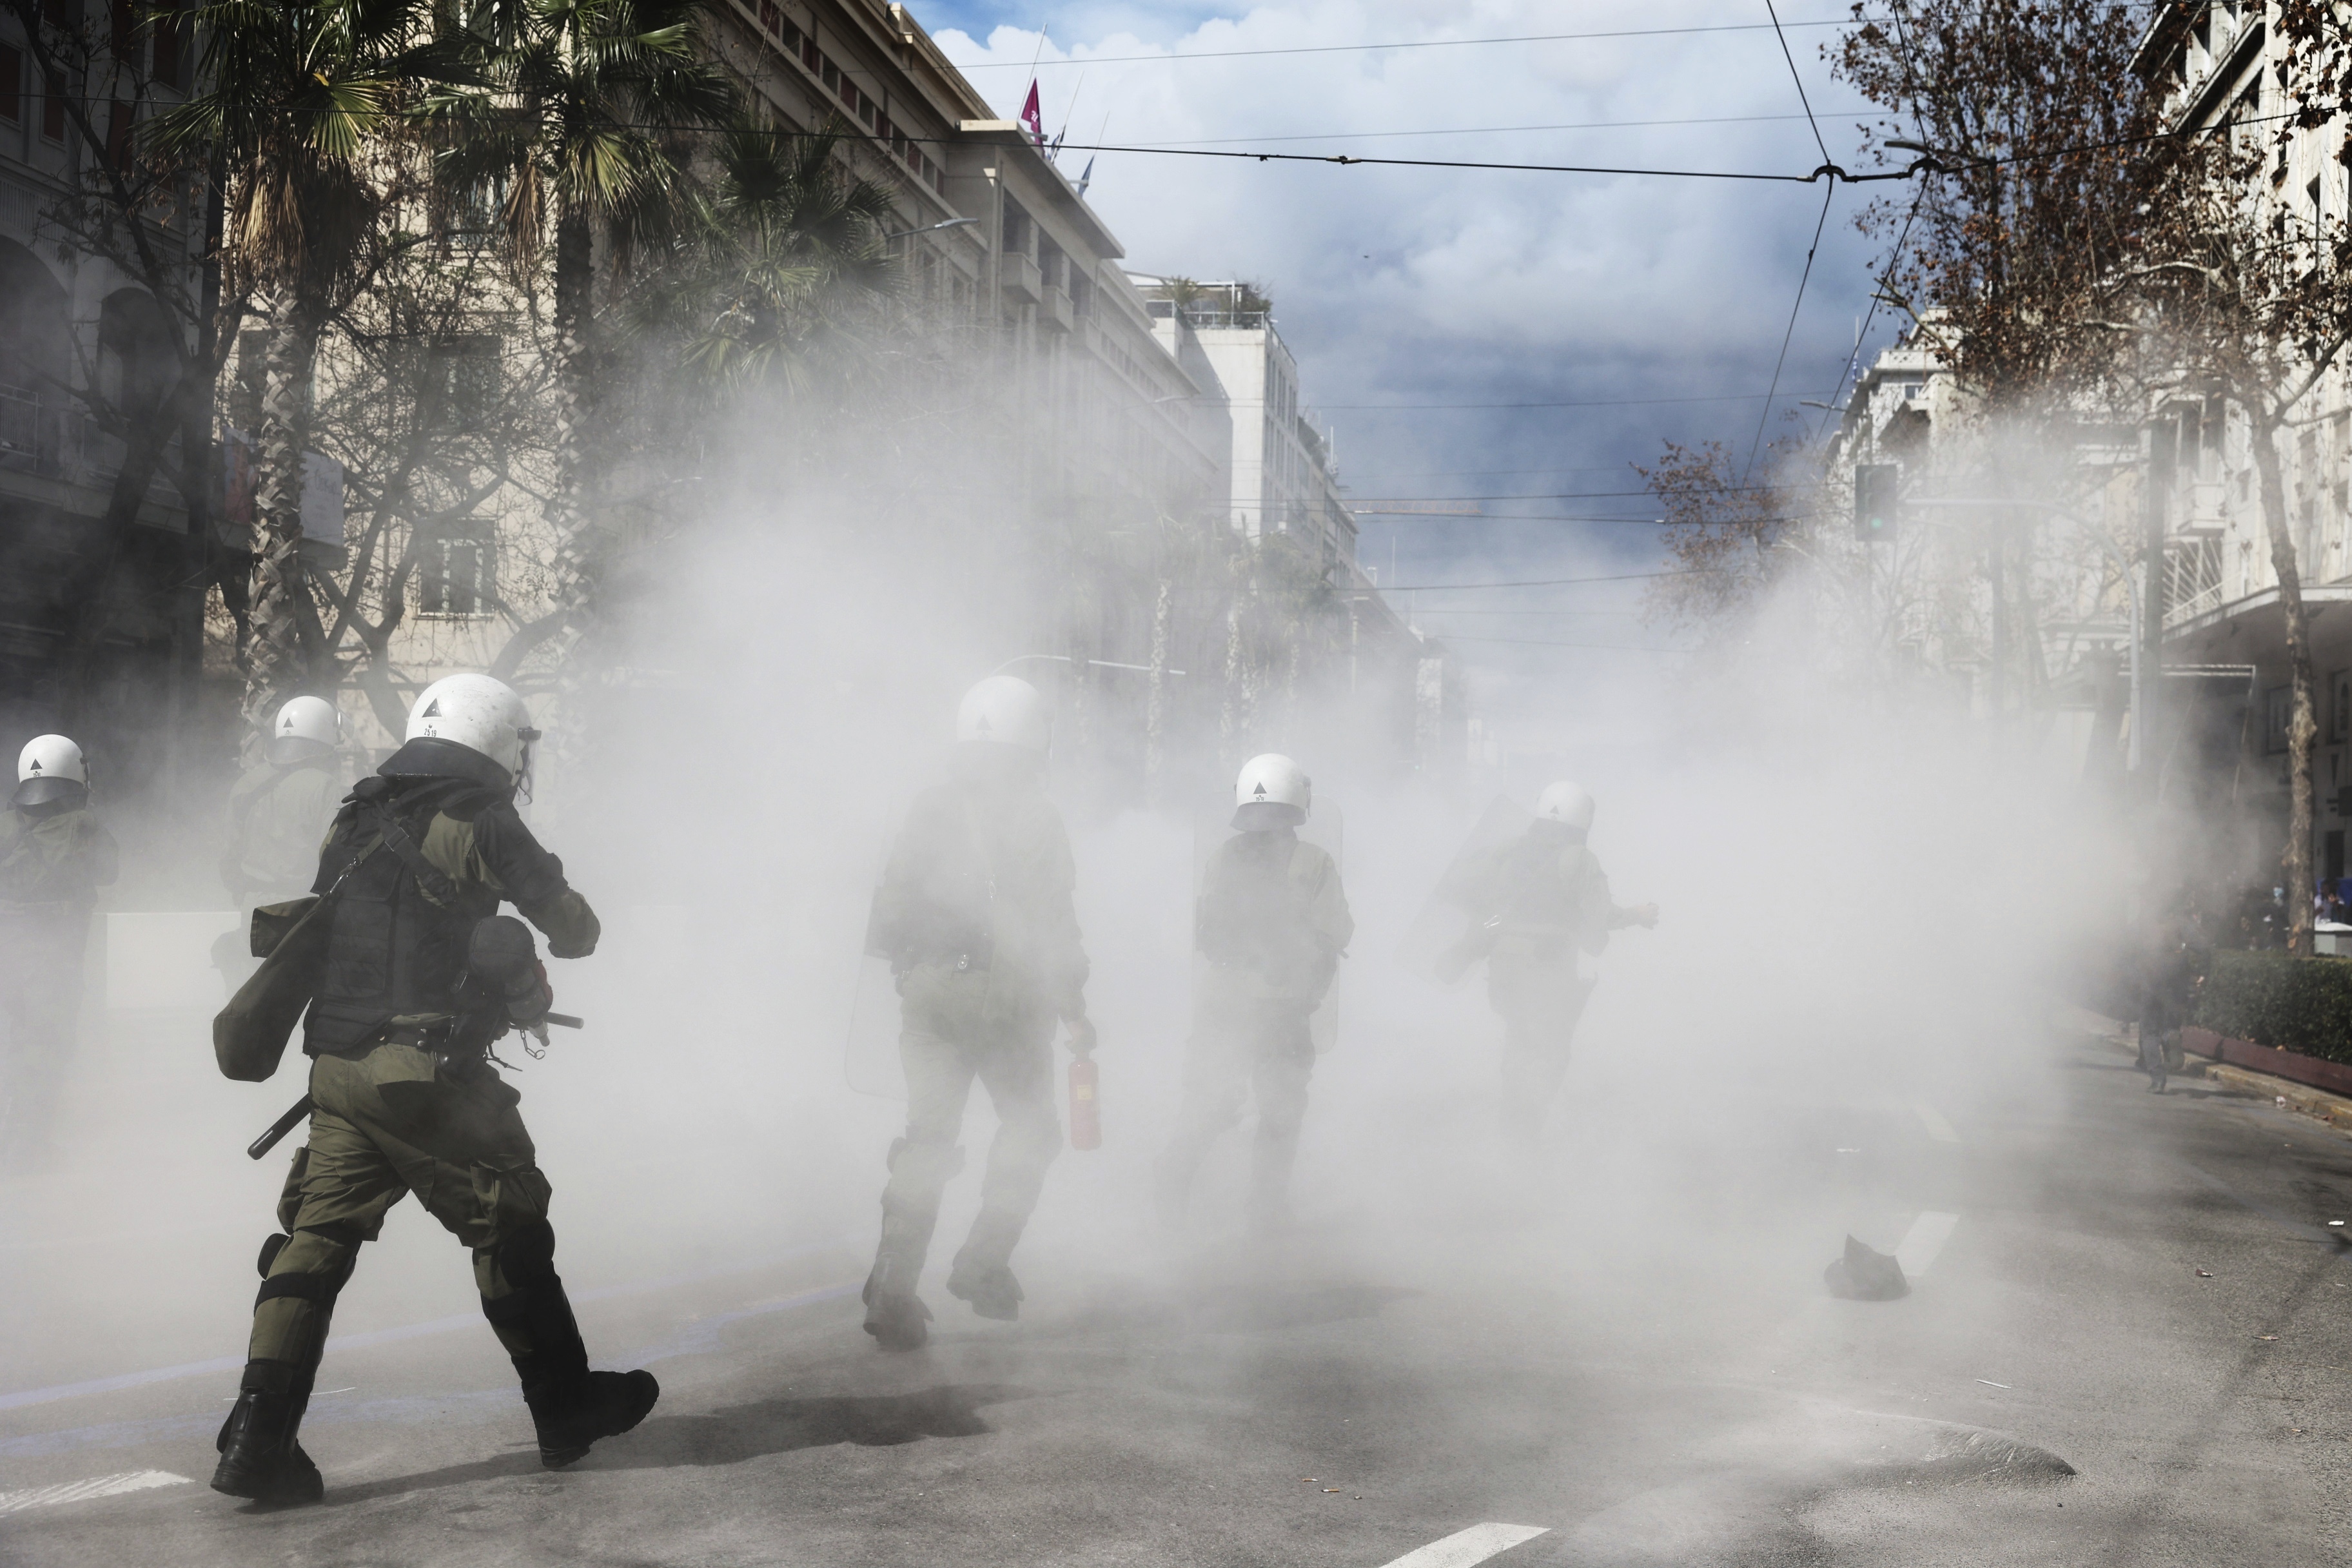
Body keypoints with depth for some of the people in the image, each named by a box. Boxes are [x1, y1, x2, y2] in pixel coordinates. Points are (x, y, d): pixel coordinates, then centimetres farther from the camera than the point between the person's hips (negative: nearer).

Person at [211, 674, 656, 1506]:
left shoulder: (353, 820, 15)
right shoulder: (482, 823, -5)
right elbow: (571, 927, 0)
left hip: (336, 1064, 6)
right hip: (426, 1070, -6)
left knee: (320, 1234, 7)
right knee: (507, 1228, 7)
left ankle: (258, 1437, -1)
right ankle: (564, 1406, 19)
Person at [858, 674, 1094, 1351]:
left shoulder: (929, 809, 5)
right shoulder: (1036, 819, -5)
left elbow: (889, 909, 7)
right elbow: (1054, 924, -6)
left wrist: (903, 966, 21)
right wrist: (1073, 1008, 0)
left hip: (929, 992, 3)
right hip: (1006, 996, -3)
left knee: (927, 1140, 6)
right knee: (1029, 1130, 16)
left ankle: (893, 1289, -3)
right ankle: (982, 1264, 8)